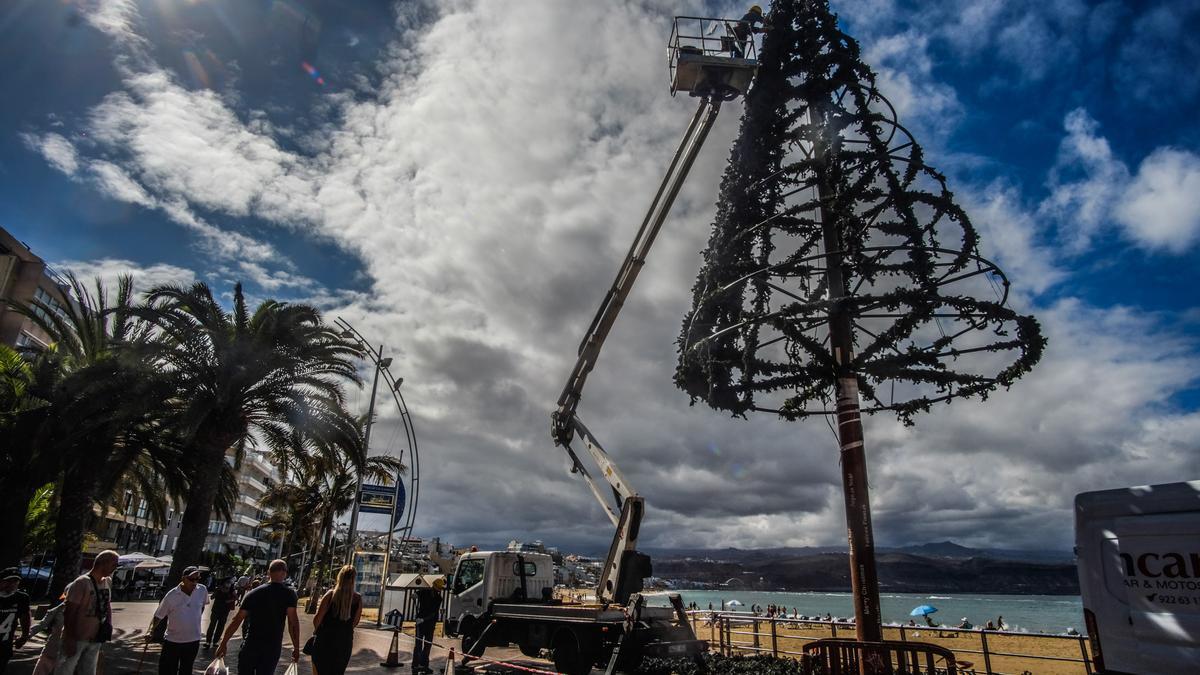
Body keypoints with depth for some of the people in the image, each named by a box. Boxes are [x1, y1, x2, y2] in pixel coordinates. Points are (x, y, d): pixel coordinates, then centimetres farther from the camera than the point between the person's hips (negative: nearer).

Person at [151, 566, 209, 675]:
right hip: (172, 640, -2)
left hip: (193, 640, 2)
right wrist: (151, 631, -19)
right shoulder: (171, 595, -16)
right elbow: (158, 616, -6)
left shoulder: (202, 590, -8)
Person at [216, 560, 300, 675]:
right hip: (273, 648, -1)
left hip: (251, 644, 1)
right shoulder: (289, 594, -6)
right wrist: (296, 647, -10)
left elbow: (237, 620, -2)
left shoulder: (253, 593, 1)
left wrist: (223, 643, 5)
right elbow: (293, 620, -14)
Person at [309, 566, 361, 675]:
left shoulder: (331, 594, -11)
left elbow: (318, 617, -10)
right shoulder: (358, 599, -6)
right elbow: (355, 622, 1)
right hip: (345, 641, 2)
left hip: (325, 638, -2)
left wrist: (315, 630, 9)